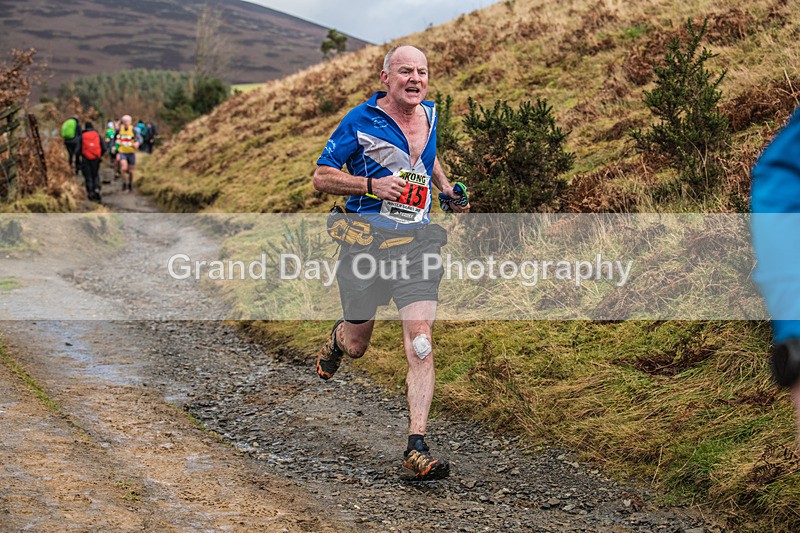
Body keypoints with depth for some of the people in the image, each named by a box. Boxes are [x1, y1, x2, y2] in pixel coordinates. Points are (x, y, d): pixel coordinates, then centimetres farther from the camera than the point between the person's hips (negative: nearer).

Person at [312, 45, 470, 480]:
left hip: (417, 241, 3)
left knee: (420, 342, -13)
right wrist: (372, 185, -19)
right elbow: (321, 177, -5)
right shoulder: (360, 121, -7)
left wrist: (448, 191, 15)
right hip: (366, 240, -3)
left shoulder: (429, 115, 9)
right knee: (356, 346, 10)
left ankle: (416, 448, -12)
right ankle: (337, 339, 50)